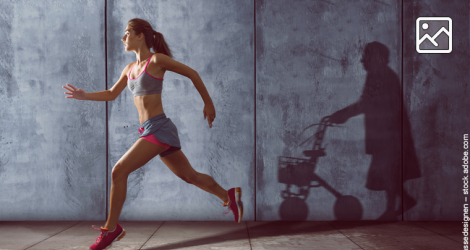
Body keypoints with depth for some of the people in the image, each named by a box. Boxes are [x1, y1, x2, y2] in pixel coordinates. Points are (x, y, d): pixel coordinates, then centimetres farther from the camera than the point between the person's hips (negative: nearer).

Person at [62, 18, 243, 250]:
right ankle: (229, 196, 35)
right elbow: (111, 94, 22)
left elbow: (192, 73, 0)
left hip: (159, 128, -8)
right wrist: (85, 96, 6)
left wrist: (208, 103, 5)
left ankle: (111, 228, -2)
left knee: (119, 171, -14)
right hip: (150, 131, 8)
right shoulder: (130, 68, 14)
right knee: (189, 175, 18)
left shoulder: (157, 59, -7)